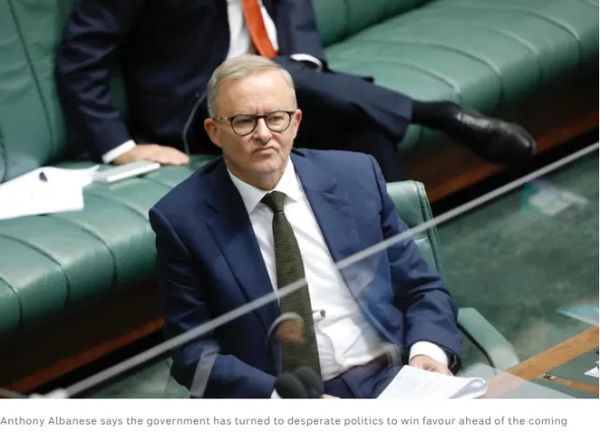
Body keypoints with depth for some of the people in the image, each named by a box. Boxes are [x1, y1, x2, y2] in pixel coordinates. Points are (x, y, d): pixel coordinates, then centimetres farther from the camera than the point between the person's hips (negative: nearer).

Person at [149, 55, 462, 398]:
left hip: (393, 379, 1)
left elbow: (423, 289, 12)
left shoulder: (356, 176, 8)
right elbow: (195, 351, -2)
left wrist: (429, 351, -8)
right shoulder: (183, 219, -1)